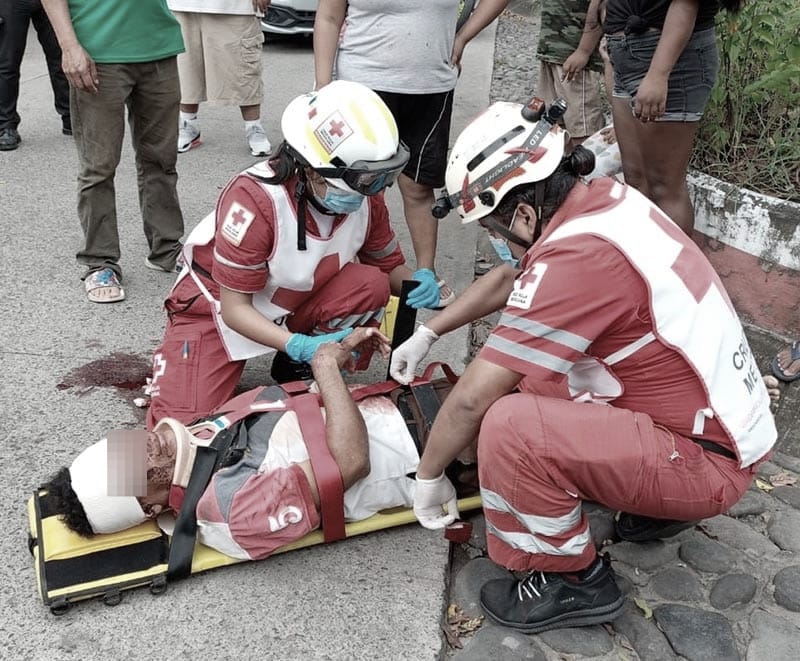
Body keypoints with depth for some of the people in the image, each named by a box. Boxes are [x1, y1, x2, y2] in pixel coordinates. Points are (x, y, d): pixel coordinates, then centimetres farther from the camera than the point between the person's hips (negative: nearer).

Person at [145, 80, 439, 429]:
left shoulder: (365, 199, -18)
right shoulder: (255, 198, -33)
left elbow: (389, 266, -2)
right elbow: (234, 308, -28)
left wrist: (416, 286, -26)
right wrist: (300, 345, -42)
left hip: (297, 303, 4)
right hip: (219, 305, -4)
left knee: (371, 285, -24)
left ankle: (300, 373, -4)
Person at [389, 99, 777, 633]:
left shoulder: (577, 255, -28)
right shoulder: (604, 198, -2)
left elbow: (471, 399, -21)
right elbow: (509, 278, 16)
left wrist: (429, 476, -5)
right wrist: (427, 334, 18)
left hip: (706, 462, -9)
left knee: (508, 426, -27)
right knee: (526, 367, 15)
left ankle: (575, 583, 0)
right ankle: (658, 504, 20)